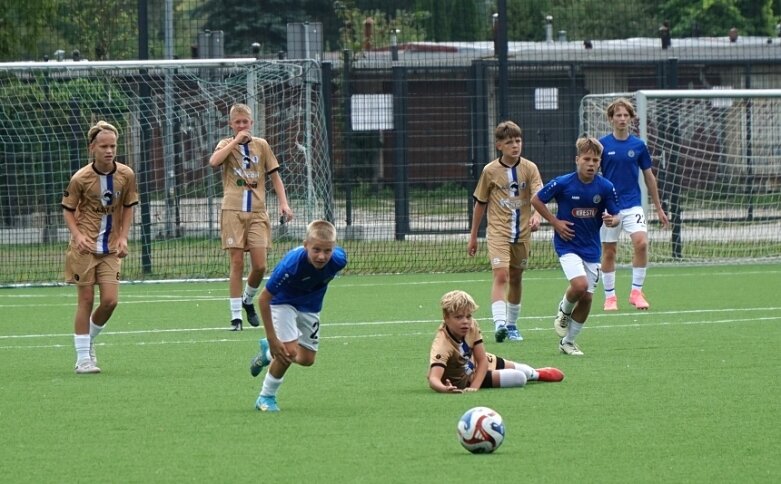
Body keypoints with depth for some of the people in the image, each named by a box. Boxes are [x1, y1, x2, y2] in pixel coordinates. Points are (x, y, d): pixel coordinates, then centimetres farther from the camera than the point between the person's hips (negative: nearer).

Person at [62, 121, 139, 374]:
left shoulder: (126, 175, -3)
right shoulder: (81, 178, -11)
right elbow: (68, 209, 0)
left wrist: (123, 237, -1)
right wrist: (78, 235, -16)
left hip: (111, 249, 3)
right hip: (85, 247, -3)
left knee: (110, 300, -6)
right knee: (86, 300, -1)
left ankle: (89, 341, 21)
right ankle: (83, 358, 6)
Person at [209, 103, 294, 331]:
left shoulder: (261, 145, 11)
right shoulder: (226, 144, 6)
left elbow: (274, 175, 14)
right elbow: (214, 161, -16)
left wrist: (283, 203, 4)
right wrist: (236, 140, -13)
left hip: (257, 212, 2)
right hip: (233, 211, -2)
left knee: (259, 266, -5)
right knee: (237, 263, -5)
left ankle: (248, 300, 23)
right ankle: (236, 316, 0)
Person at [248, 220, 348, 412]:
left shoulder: (338, 260, -31)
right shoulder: (291, 264, -41)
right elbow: (264, 299, -30)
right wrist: (273, 338, -29)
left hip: (310, 306, 5)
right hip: (283, 302, -5)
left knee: (306, 359, 10)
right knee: (290, 351, -20)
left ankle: (269, 352, 41)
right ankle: (266, 397, 3)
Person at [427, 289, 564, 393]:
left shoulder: (472, 327, -26)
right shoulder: (442, 345, -43)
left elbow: (483, 360, -21)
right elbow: (433, 379, -53)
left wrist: (474, 387, -36)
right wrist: (444, 389, -77)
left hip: (473, 363, 5)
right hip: (463, 380, -5)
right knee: (518, 378, -3)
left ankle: (535, 373, 62)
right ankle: (537, 375, 36)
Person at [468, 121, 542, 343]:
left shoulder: (529, 168, -1)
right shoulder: (490, 171, -2)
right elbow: (480, 204, 7)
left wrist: (536, 215, -36)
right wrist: (473, 236, 12)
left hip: (522, 233, 2)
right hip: (498, 231, -2)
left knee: (516, 278, 13)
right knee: (501, 275, -18)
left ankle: (512, 325, 28)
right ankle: (499, 323, -29)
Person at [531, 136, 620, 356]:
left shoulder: (606, 187, -7)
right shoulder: (563, 183, -14)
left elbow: (615, 216, 3)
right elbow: (536, 200, -1)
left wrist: (612, 220, -21)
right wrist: (555, 222, -8)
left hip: (591, 248, 4)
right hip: (567, 245, -4)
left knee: (586, 297, 4)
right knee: (580, 285, -25)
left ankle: (568, 341, 22)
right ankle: (564, 311, 9)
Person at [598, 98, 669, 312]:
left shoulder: (638, 145, 4)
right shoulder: (603, 145, -1)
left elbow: (649, 177, 12)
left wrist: (659, 208, 14)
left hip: (633, 205, 1)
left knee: (641, 242, -18)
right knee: (609, 252, 4)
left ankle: (636, 292, -8)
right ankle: (610, 296, 16)